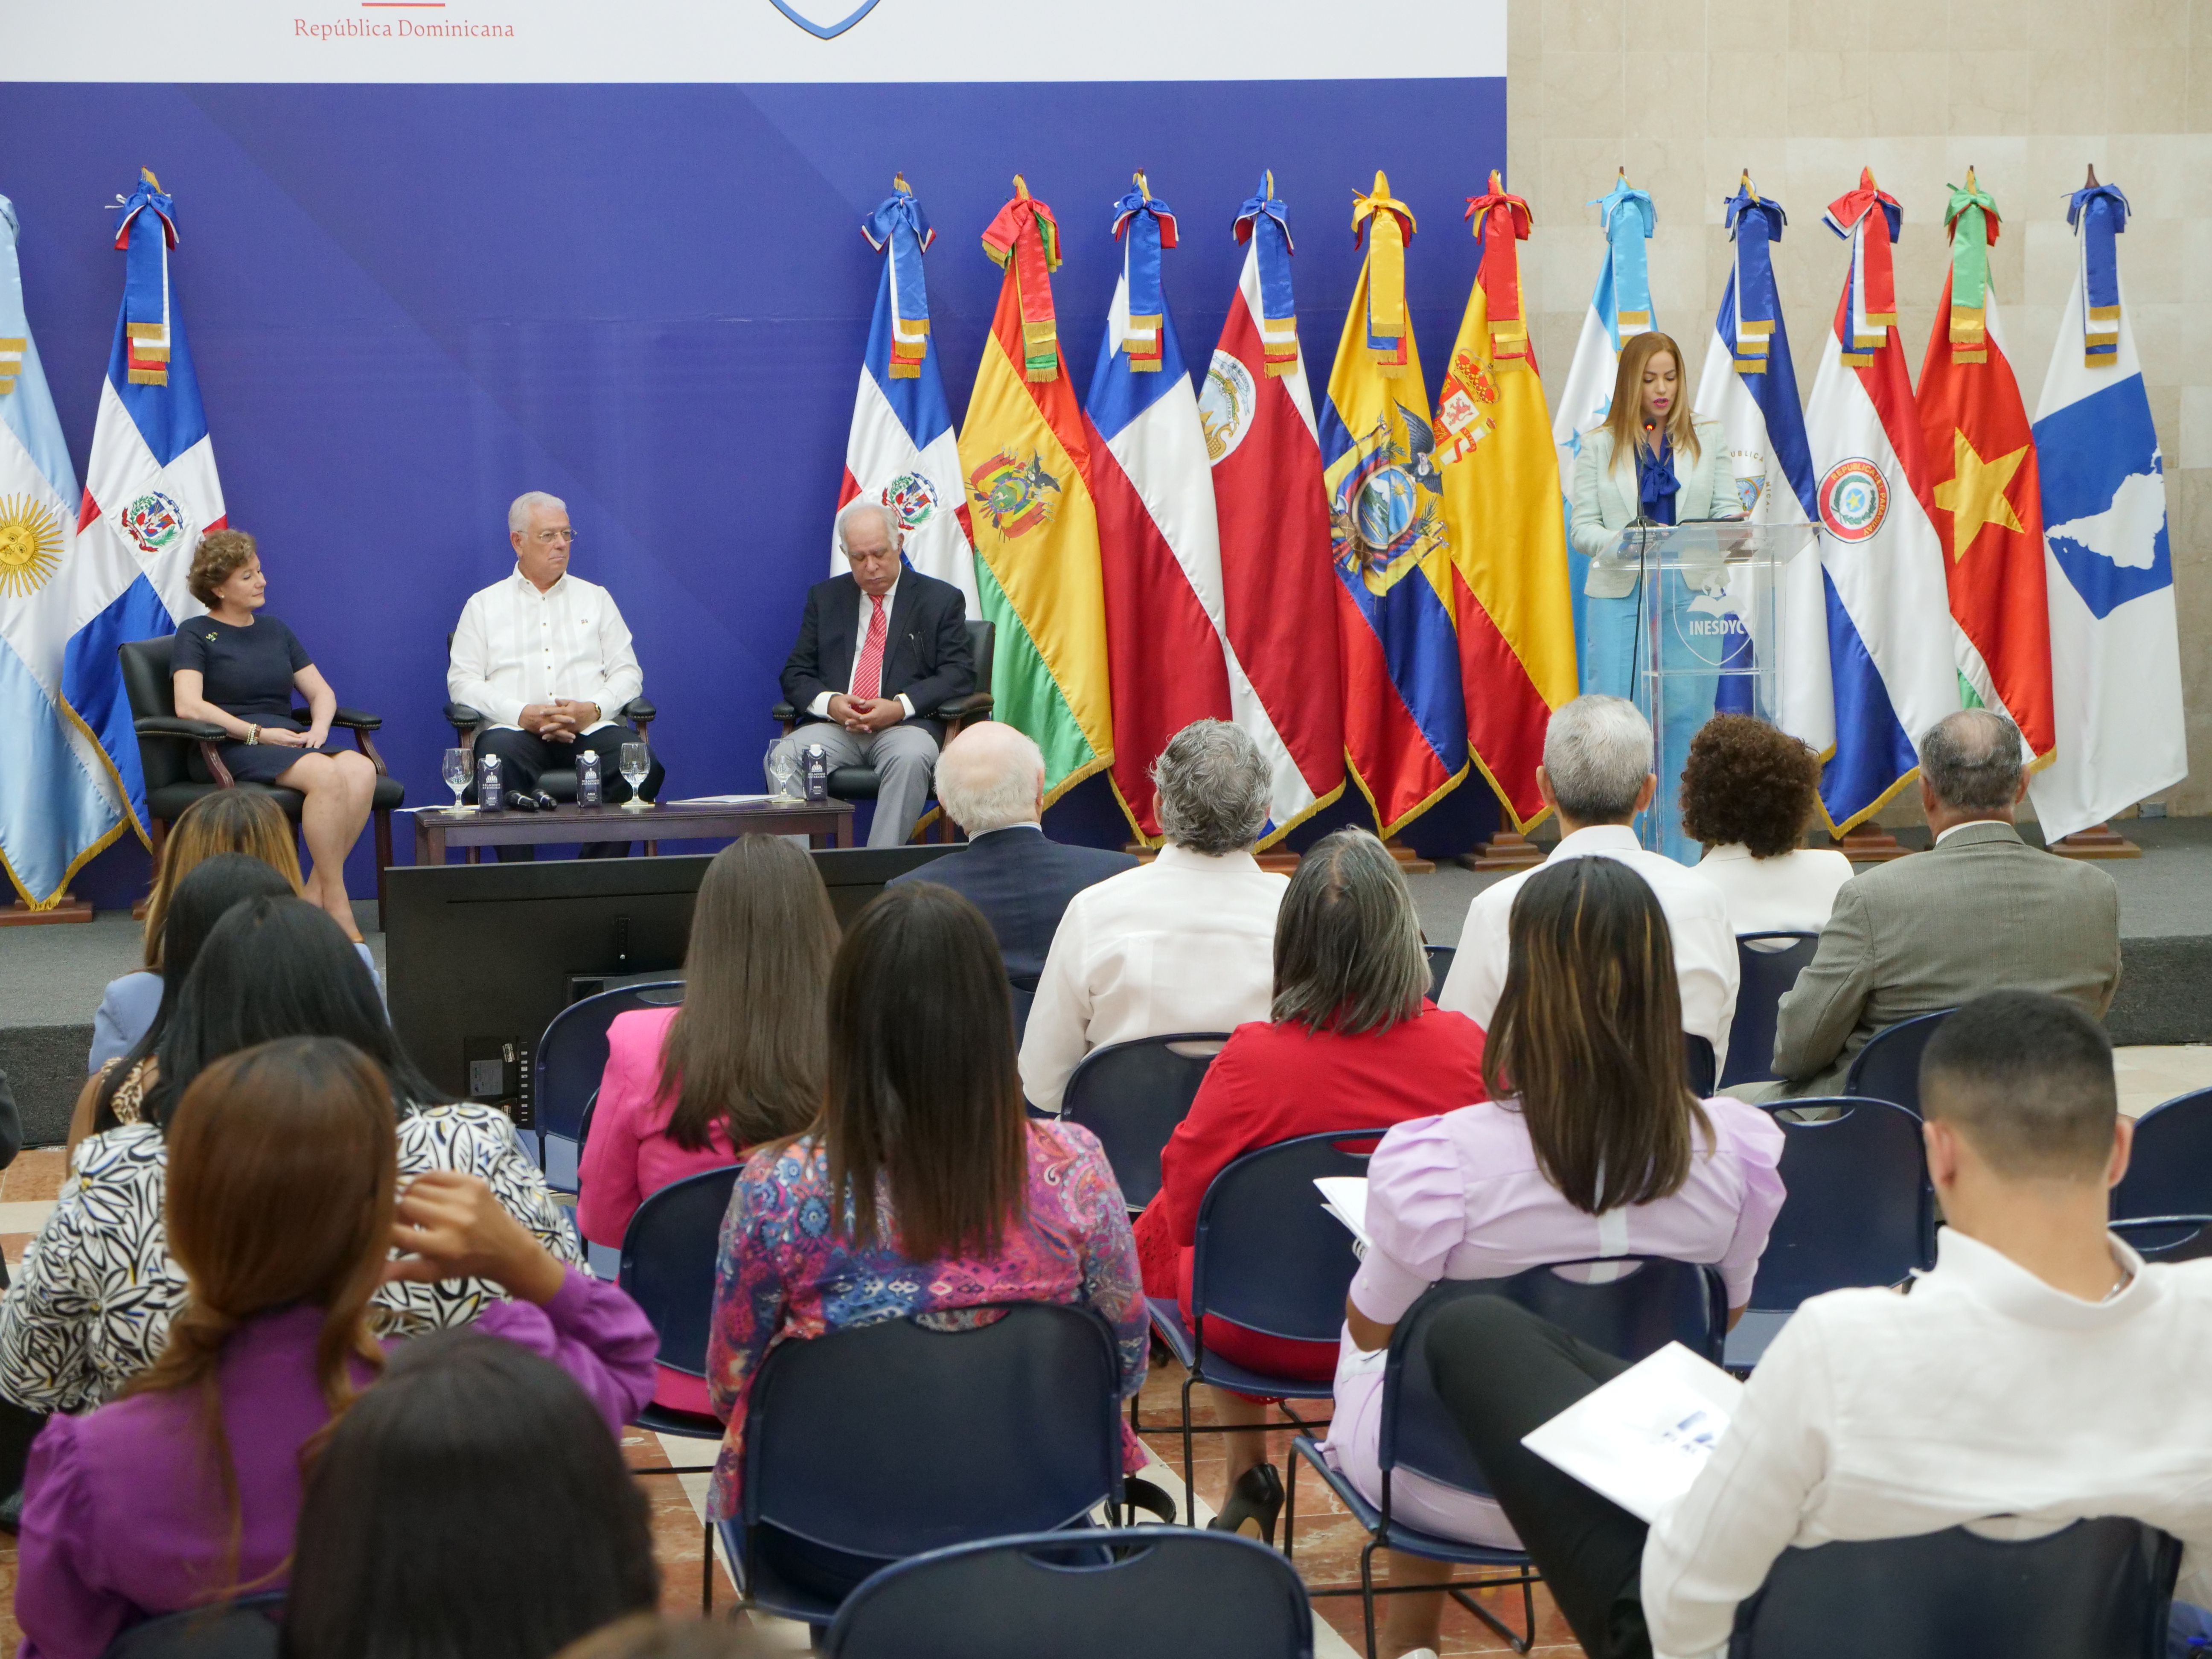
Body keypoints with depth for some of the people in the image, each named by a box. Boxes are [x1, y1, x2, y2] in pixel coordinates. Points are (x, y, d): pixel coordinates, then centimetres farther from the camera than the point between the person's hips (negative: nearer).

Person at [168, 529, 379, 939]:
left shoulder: (275, 630, 26)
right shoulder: (196, 634, 8)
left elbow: (322, 692, 22)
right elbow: (188, 706, -8)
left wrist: (319, 728, -1)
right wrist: (257, 733, -15)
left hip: (289, 742, 6)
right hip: (230, 750, -6)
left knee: (361, 770, -30)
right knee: (326, 775, -36)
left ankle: (314, 894, -26)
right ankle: (336, 906, -31)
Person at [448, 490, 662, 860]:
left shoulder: (595, 599, 23)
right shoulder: (484, 605, 18)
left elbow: (627, 673, 15)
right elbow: (463, 682, 7)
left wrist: (594, 709, -7)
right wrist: (523, 714, -10)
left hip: (590, 729, 2)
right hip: (516, 729, -2)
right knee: (498, 761, -38)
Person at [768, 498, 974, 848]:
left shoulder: (941, 599, 10)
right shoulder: (824, 597, 19)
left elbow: (959, 674, 1)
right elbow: (795, 674, 14)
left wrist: (901, 707, -15)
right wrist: (828, 702, -10)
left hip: (905, 724, -2)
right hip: (834, 725, 3)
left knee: (910, 758, -38)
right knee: (782, 758, -28)